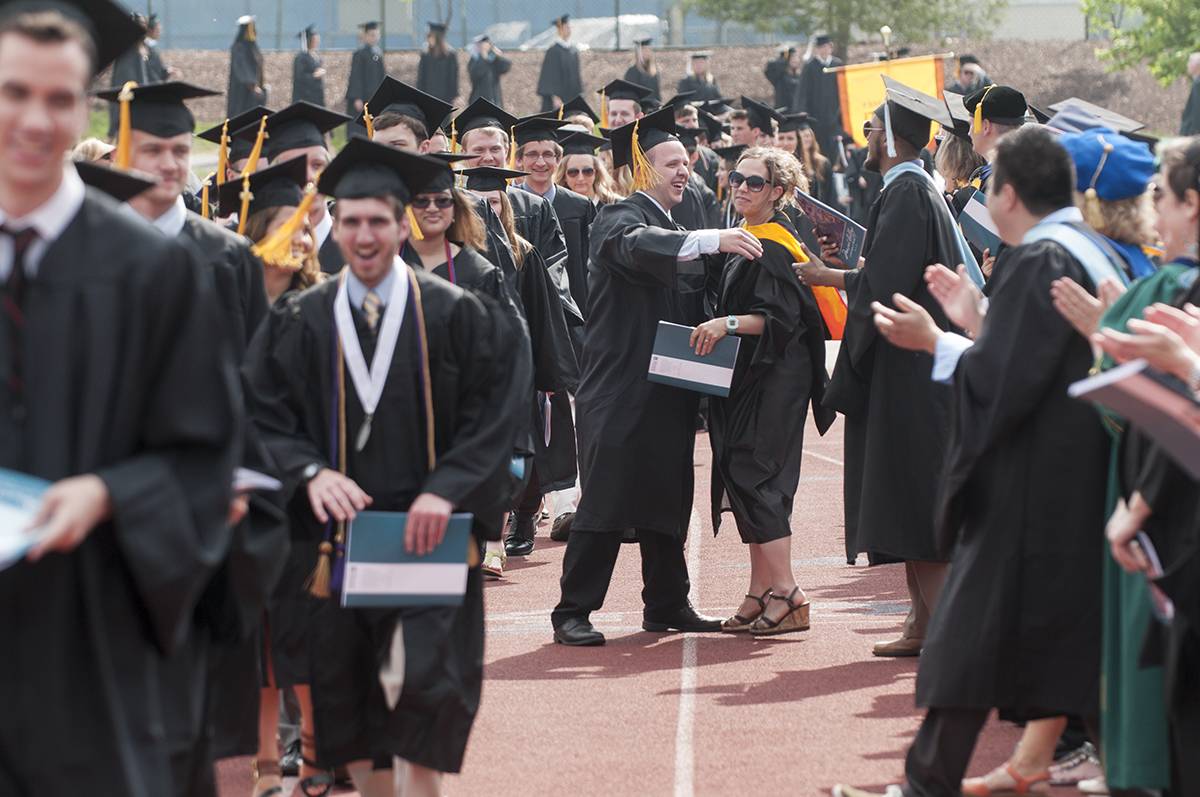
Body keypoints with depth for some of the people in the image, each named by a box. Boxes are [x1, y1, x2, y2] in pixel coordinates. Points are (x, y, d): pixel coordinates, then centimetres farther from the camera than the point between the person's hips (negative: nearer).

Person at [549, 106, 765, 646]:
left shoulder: (678, 234, 20)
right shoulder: (619, 220, -8)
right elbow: (638, 247, -31)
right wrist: (713, 240, -42)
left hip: (668, 392, 8)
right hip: (620, 389, -8)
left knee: (667, 502, 11)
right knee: (605, 500, -8)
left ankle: (667, 605, 20)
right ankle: (573, 612, -4)